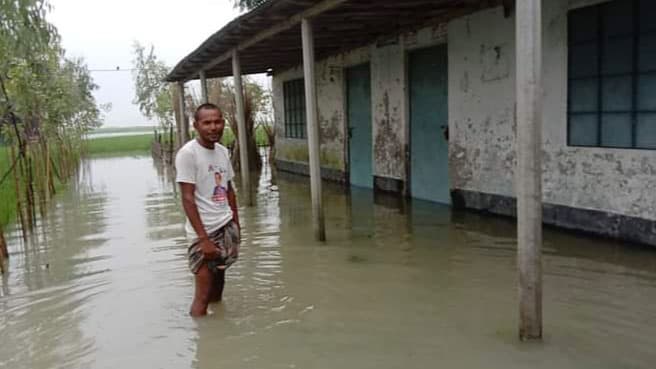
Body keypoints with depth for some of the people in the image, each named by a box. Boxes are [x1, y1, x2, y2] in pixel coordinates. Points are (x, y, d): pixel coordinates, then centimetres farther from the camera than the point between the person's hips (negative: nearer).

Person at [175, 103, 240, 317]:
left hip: (227, 227, 6)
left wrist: (236, 225, 14)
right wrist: (203, 238, -20)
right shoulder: (187, 153, -13)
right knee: (202, 296, -2)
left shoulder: (223, 151, 7)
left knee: (219, 280, 15)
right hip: (205, 230, -6)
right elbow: (188, 199, -16)